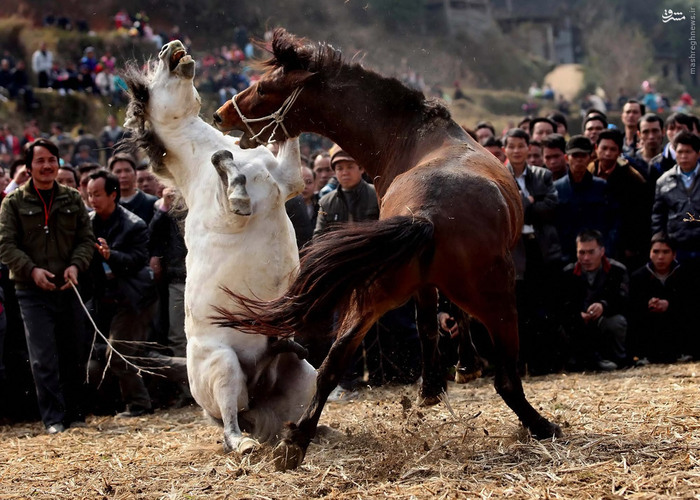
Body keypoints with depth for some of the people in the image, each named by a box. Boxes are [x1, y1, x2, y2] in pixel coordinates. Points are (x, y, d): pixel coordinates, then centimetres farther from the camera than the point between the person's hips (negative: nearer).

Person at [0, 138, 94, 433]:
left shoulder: (72, 200, 9)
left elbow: (86, 239, 10)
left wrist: (76, 265, -9)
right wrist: (32, 270, -17)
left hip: (68, 288, 3)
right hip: (32, 292, -3)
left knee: (75, 356, 7)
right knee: (43, 359, -7)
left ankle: (75, 414, 19)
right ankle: (54, 418, -1)